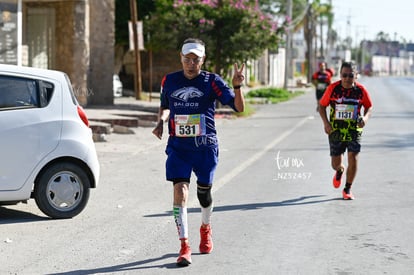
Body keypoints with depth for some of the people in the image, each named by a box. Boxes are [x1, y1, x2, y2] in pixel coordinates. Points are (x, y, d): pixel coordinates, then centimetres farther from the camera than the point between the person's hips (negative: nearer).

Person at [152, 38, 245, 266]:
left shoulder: (212, 81, -4)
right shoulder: (169, 81, 4)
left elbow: (238, 107, -9)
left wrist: (237, 86, -27)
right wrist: (161, 121, 0)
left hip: (205, 145, -1)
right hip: (178, 145, 1)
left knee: (204, 191, 12)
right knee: (180, 189, -14)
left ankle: (206, 228, 43)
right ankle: (184, 245, -12)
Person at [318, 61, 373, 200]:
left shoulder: (361, 90, -7)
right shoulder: (333, 88, -9)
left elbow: (369, 106, 6)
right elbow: (322, 105, 1)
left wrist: (365, 117, -15)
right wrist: (326, 122, -11)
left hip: (354, 130, 0)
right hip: (335, 130, 0)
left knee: (353, 158, -12)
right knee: (336, 164, 3)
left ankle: (347, 189, 7)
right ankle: (339, 171, 44)